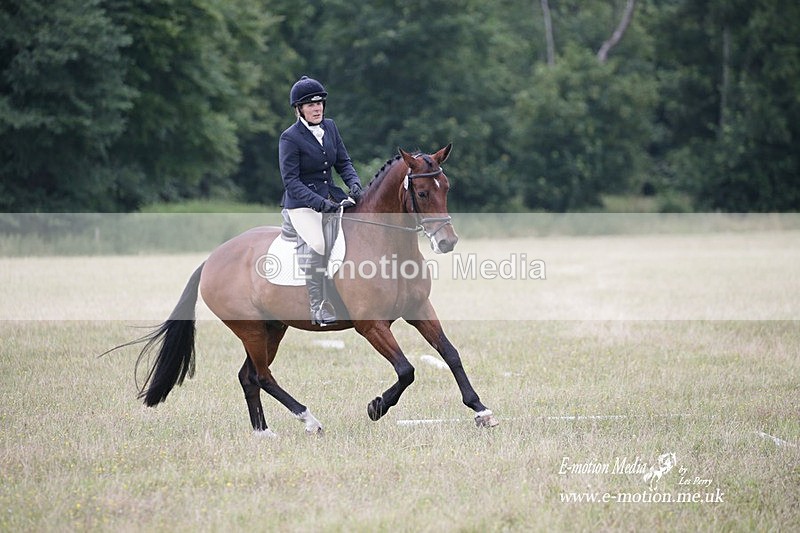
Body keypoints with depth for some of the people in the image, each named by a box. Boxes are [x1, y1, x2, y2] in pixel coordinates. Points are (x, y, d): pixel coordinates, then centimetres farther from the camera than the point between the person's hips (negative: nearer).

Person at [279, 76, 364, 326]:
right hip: (302, 204, -7)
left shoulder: (330, 127, 8)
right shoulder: (290, 138, -11)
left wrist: (354, 183, -10)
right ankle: (318, 307, -22)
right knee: (319, 243, -33)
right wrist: (320, 203, -27)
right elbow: (291, 181, -16)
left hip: (332, 197, 7)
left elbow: (343, 162, 12)